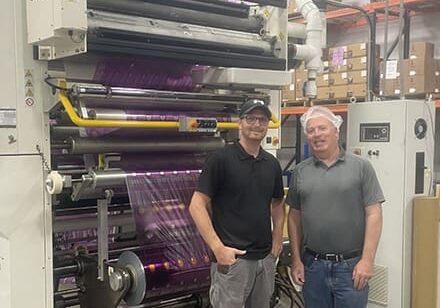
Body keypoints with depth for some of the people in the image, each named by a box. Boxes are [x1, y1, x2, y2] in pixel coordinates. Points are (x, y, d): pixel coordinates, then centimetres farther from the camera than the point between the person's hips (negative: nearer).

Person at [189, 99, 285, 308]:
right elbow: (197, 205, -13)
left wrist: (277, 238, 5)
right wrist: (218, 247, -20)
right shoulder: (221, 159, -11)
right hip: (232, 257, -6)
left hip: (266, 257, 6)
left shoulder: (272, 163, 9)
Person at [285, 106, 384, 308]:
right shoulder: (300, 171, 7)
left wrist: (367, 259, -11)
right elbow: (294, 217, 10)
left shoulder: (360, 167, -2)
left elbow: (373, 214, -5)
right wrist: (296, 259, 6)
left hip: (351, 266, -3)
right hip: (312, 265, 3)